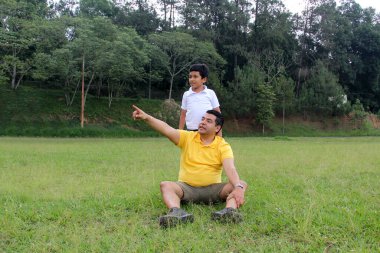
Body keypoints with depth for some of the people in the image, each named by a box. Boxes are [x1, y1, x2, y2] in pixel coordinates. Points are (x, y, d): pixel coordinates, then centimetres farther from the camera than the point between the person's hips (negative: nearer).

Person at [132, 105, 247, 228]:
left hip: (213, 189, 0)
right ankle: (177, 213, -55)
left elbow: (230, 168, -20)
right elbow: (166, 129, -16)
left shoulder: (223, 146, -4)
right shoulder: (187, 137, 0)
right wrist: (146, 117, -32)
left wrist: (238, 187, -40)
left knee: (241, 184, -23)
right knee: (166, 185, -28)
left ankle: (230, 211, -51)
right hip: (186, 187, 1)